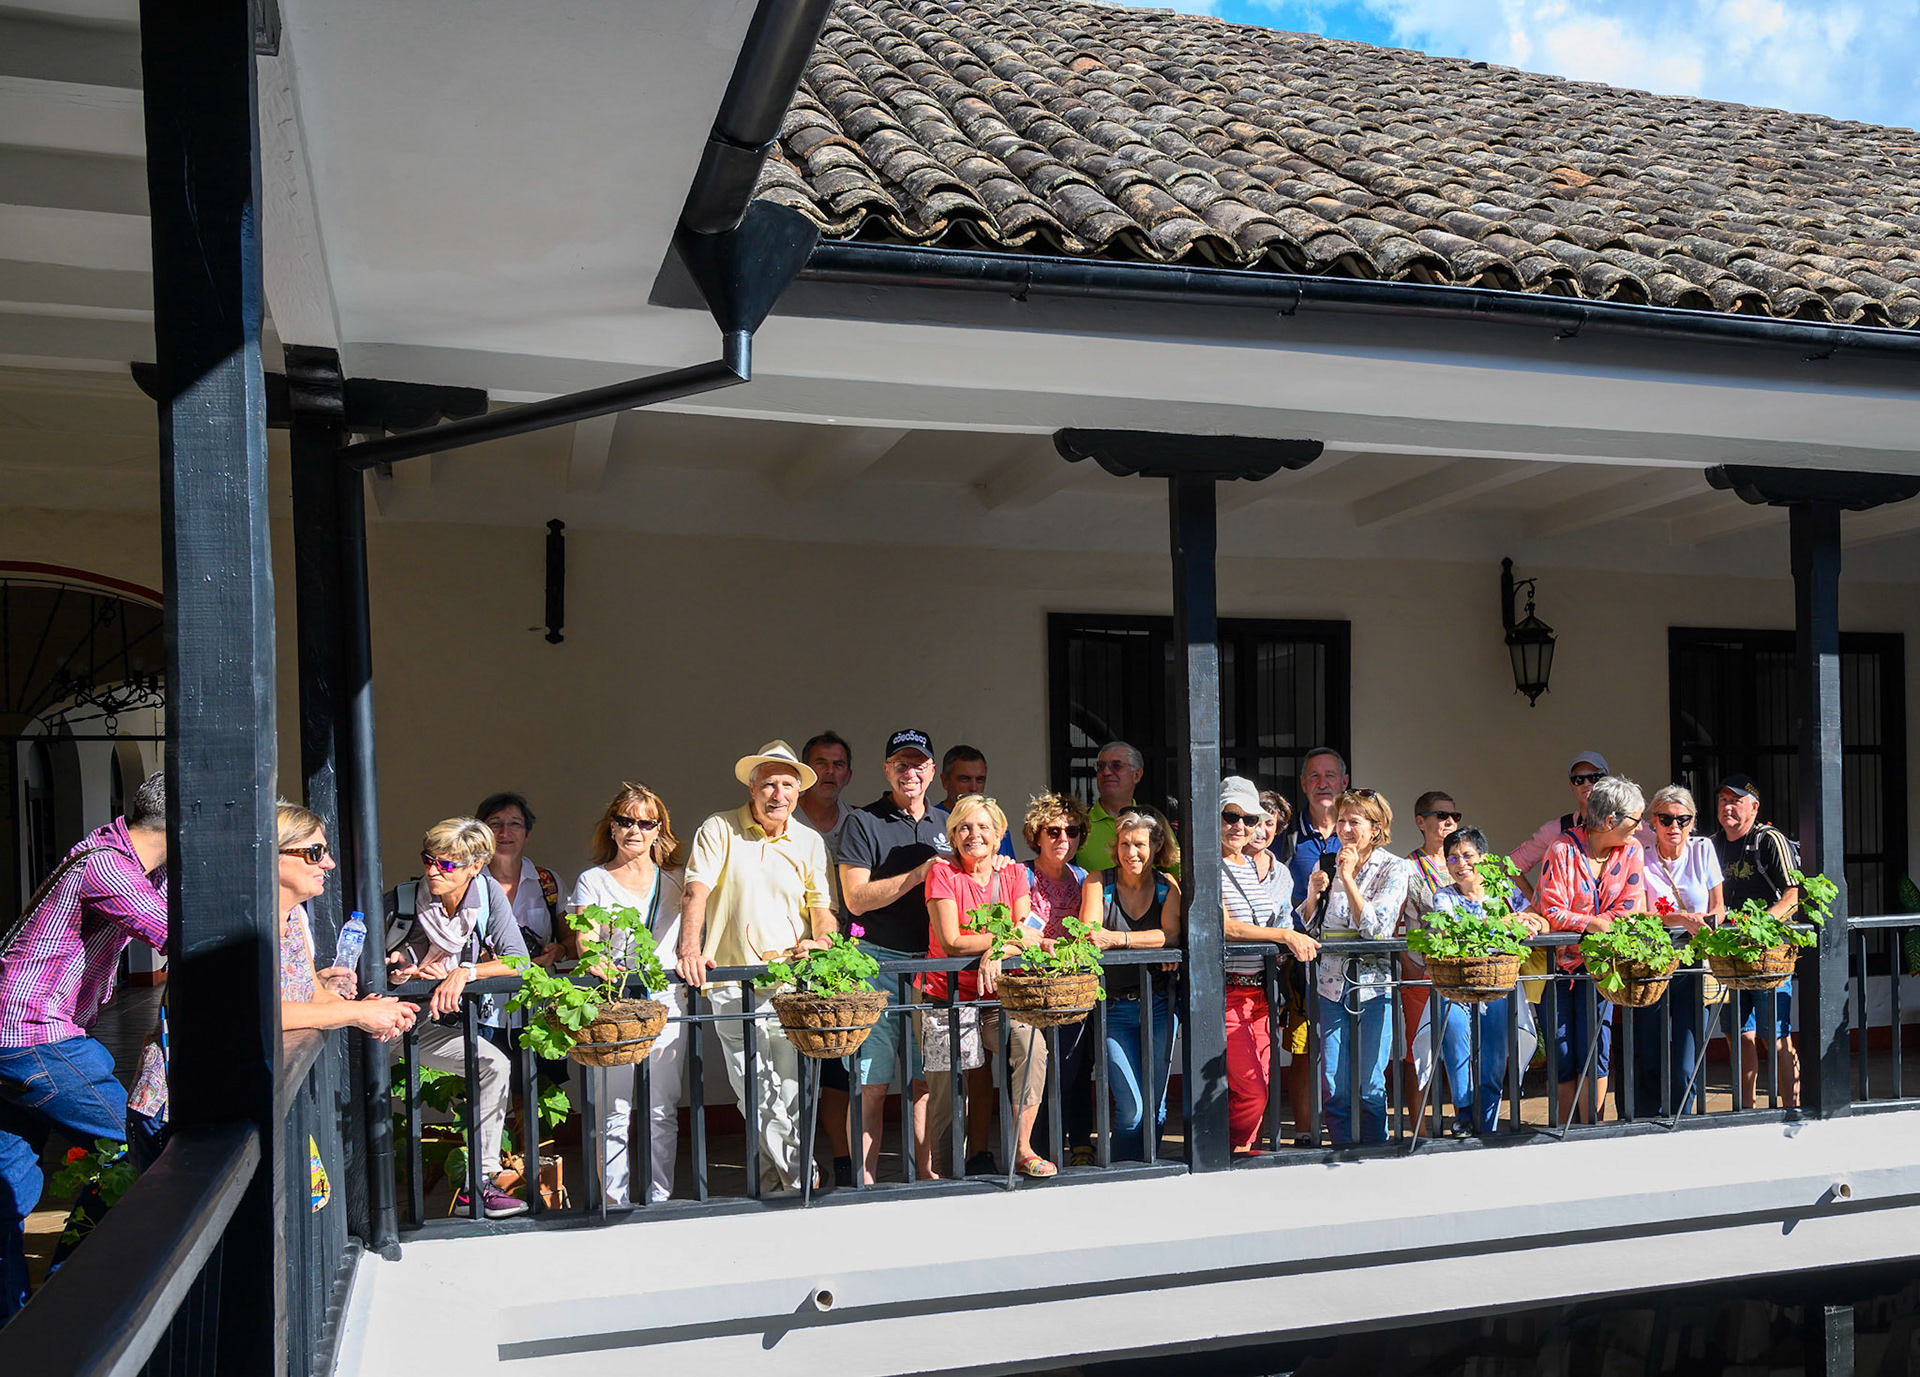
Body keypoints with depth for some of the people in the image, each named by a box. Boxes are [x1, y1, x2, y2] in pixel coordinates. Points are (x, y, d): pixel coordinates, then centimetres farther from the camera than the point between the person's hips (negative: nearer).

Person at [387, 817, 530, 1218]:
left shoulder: (488, 893, -8)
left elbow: (518, 962, -13)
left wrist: (464, 972, -25)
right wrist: (395, 968, -27)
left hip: (446, 1020, 4)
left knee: (496, 1067, -15)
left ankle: (479, 1182, -5)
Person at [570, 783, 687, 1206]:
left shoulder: (674, 880, 15)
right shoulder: (593, 881, 8)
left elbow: (686, 939, 16)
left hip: (667, 1003, 2)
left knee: (662, 1112, 4)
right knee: (613, 1113, -2)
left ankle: (659, 1199, 13)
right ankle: (614, 1202, 8)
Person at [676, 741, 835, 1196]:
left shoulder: (810, 843, 11)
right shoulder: (719, 831, 1)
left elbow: (821, 908, 11)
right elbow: (696, 891, -10)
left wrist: (822, 942, -11)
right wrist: (690, 948, -25)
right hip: (732, 982, -2)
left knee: (792, 1088, -1)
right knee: (753, 1093, -1)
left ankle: (776, 1180, 16)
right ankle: (796, 1179, 14)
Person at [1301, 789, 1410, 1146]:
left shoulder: (1394, 869, 0)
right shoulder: (1327, 865, 10)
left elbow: (1375, 927, -13)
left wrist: (1348, 877, -13)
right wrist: (1313, 894, -8)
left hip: (1374, 984, -3)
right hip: (1332, 983, 3)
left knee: (1370, 1087, 1)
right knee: (1333, 1089, 3)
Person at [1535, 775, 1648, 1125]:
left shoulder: (1631, 851, 1)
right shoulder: (1563, 849, -11)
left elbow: (1628, 910, 0)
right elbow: (1552, 912, -13)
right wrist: (1591, 922, -27)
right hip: (1560, 960, -2)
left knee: (1595, 1048, -6)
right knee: (1564, 1053, 1)